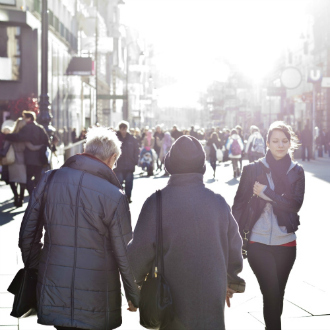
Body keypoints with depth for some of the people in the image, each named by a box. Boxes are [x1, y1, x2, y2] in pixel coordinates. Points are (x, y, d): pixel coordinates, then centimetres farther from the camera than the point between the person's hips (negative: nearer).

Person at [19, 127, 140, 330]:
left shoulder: (49, 180, -2)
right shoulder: (114, 196, -13)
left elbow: (27, 233, 4)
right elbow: (125, 254, -7)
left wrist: (34, 270, 19)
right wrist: (135, 297, 6)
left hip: (53, 297, 3)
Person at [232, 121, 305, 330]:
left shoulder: (297, 171, 4)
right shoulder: (253, 169, -1)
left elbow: (295, 204, -8)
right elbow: (240, 203, 0)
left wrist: (265, 192, -13)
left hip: (285, 243, 2)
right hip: (258, 242, -2)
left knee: (278, 293, 13)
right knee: (272, 294, -8)